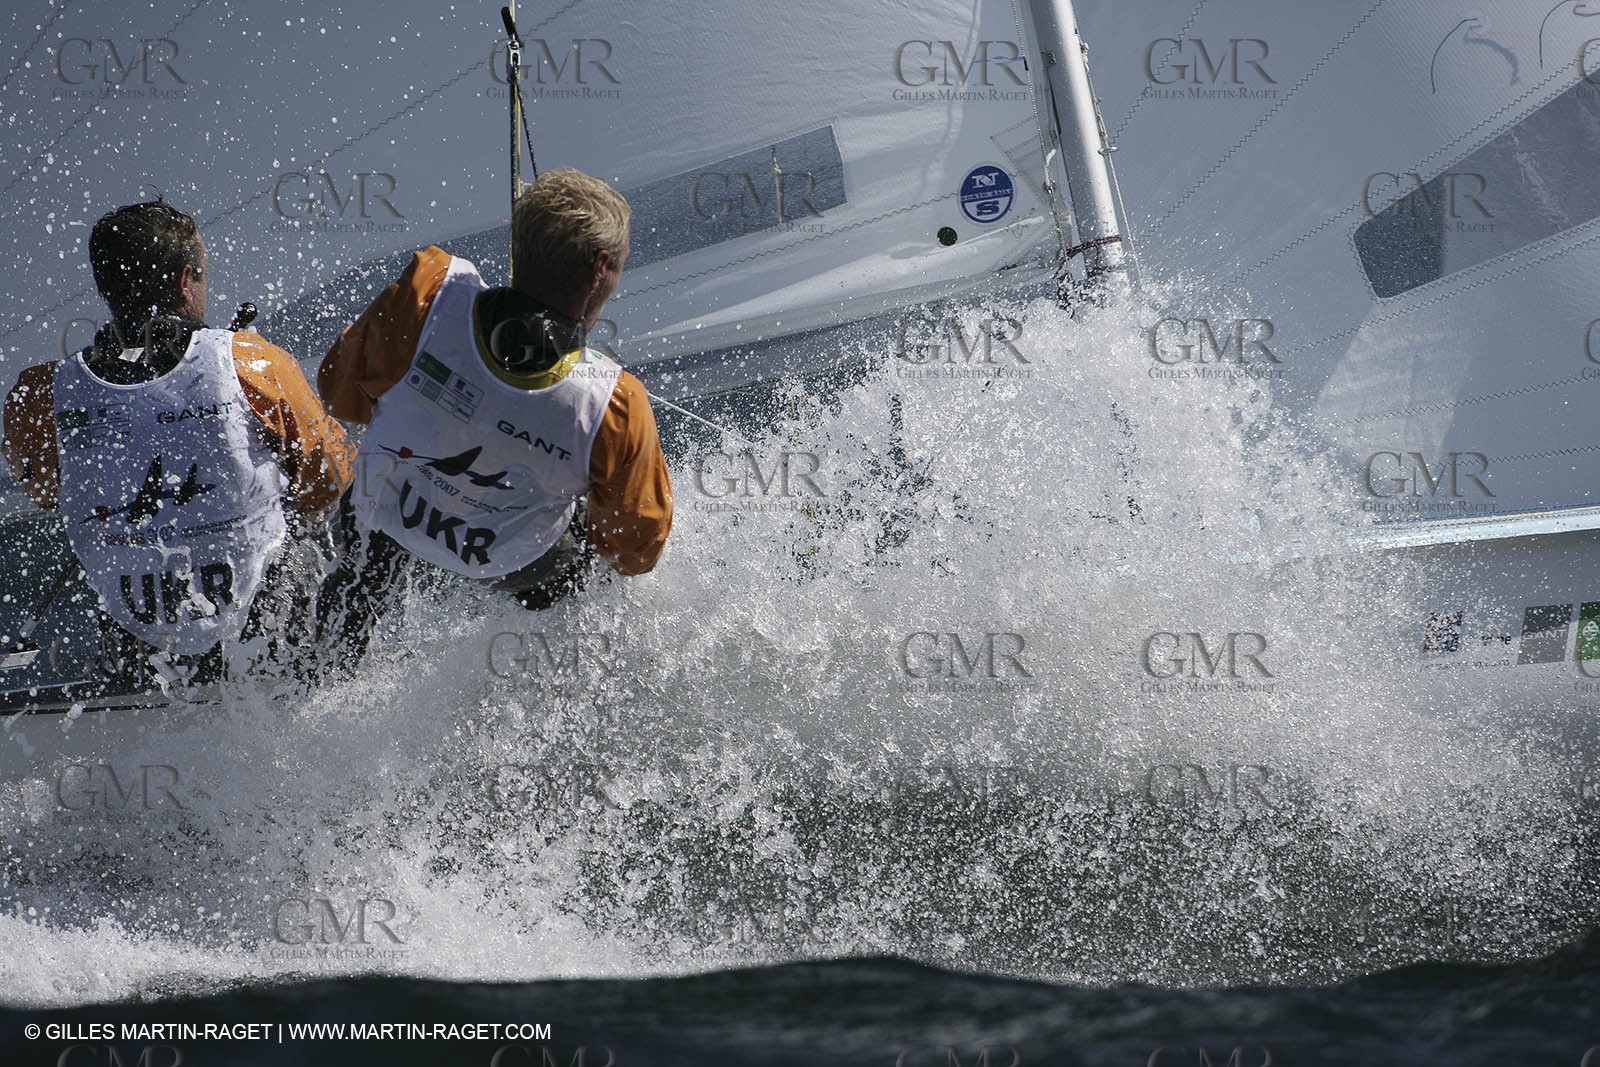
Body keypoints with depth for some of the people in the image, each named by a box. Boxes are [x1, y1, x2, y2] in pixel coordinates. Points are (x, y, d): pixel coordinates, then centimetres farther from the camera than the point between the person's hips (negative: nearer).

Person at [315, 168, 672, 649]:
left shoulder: (429, 291, -33)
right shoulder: (615, 408, -35)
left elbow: (340, 394, -12)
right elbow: (635, 552, -15)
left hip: (383, 524, 2)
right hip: (510, 568, -2)